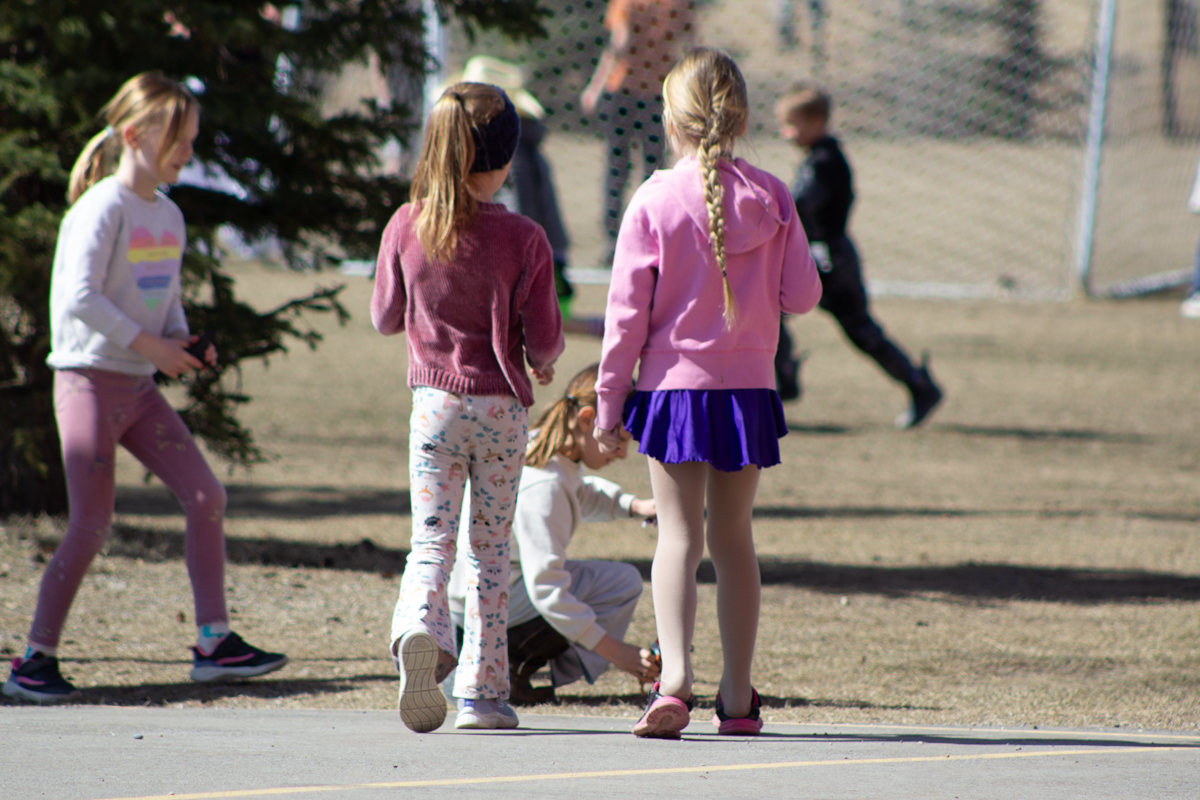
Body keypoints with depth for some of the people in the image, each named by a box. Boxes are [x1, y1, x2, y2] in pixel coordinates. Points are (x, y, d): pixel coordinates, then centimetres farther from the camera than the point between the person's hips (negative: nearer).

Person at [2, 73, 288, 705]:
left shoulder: (168, 216, 12)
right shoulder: (103, 209, -13)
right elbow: (81, 298, -21)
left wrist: (183, 342, 1)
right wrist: (148, 344, -20)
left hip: (139, 386, 8)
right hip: (90, 380, -8)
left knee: (206, 496, -1)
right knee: (91, 527, -9)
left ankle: (214, 643, 5)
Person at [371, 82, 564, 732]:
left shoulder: (406, 229, -3)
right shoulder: (522, 239, -10)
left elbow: (385, 317, 10)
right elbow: (543, 338, -7)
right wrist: (542, 362, 16)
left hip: (434, 403, 1)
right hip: (502, 407, -1)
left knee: (432, 538, 1)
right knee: (491, 549, 10)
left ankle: (420, 629, -31)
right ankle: (482, 691, 10)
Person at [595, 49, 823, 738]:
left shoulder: (655, 201, -9)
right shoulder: (771, 198, -3)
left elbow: (628, 311, -7)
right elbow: (802, 295, 0)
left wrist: (609, 403, -1)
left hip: (674, 384, -2)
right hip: (748, 386, 2)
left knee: (679, 535, -1)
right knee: (734, 538, 13)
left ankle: (675, 675, -20)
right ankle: (739, 695, 14)